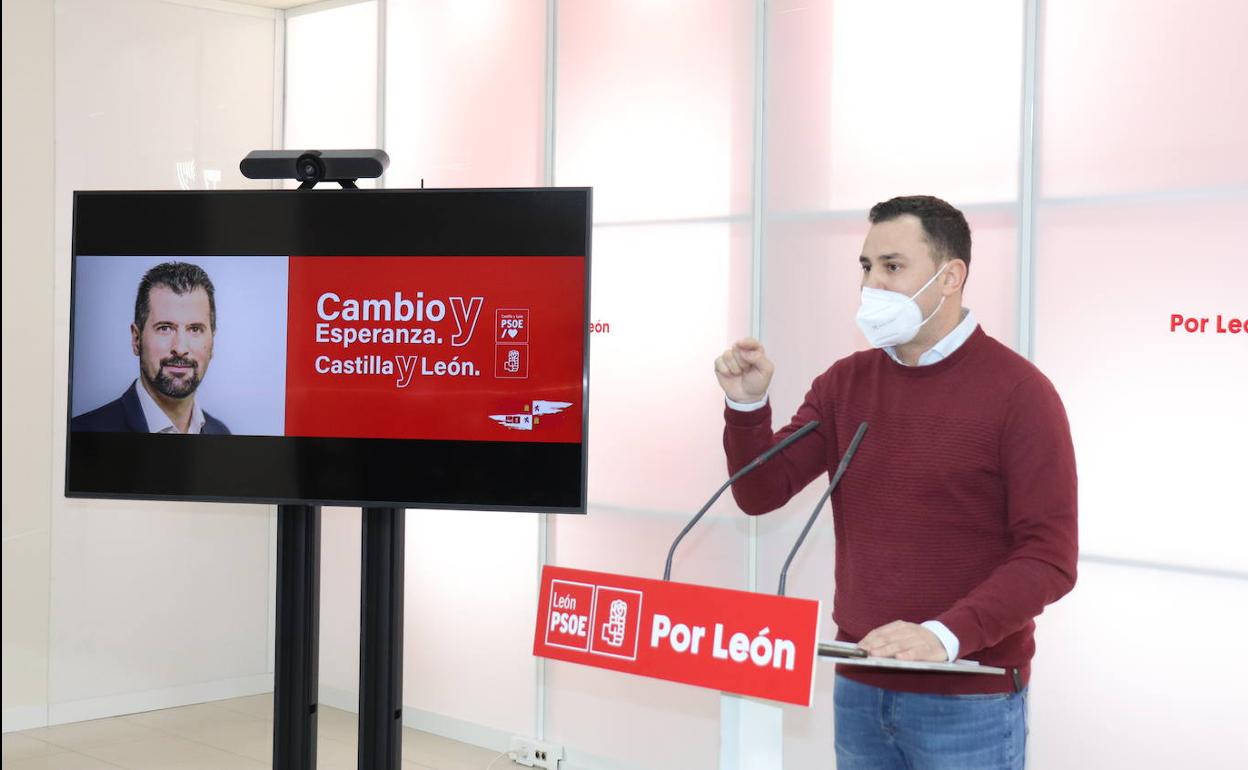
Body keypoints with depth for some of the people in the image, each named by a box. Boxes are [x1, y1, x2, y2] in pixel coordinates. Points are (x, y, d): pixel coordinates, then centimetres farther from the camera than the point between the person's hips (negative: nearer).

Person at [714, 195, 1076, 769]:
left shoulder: (1017, 392, -10)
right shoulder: (845, 383, 6)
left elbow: (1049, 559, -15)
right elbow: (761, 493, 4)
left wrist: (946, 636, -27)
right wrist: (746, 405, -12)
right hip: (858, 688, 5)